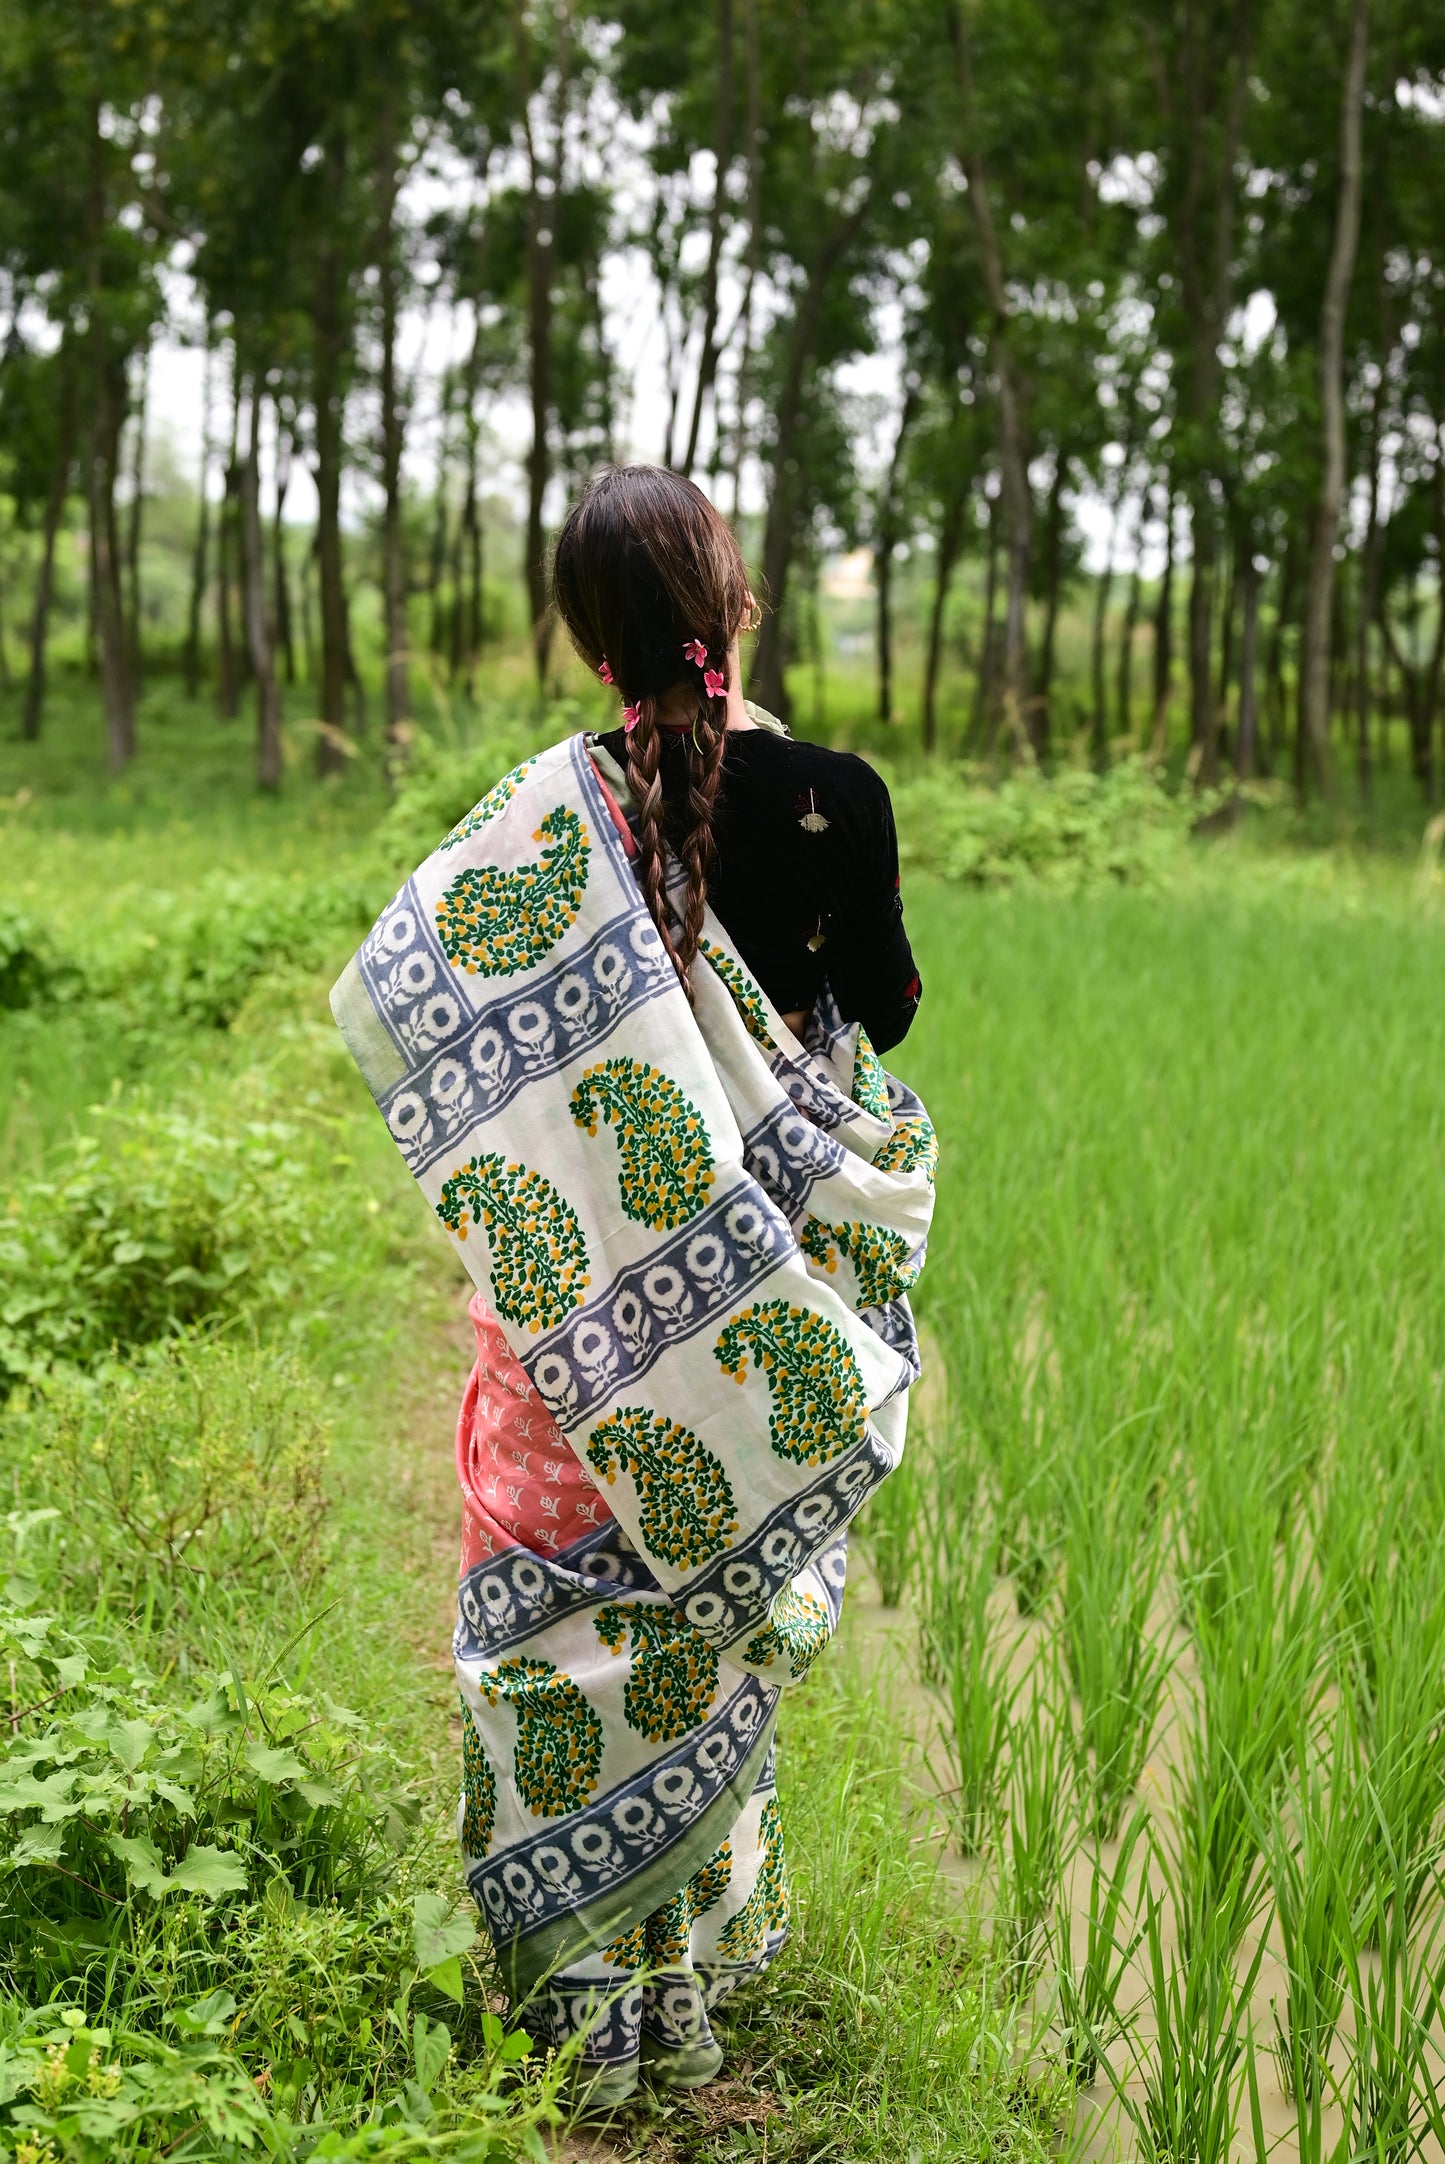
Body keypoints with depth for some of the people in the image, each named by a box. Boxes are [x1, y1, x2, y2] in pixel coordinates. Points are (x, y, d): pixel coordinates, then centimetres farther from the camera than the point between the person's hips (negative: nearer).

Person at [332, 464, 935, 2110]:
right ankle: (689, 1995, 31)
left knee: (563, 1594, 13)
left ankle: (580, 2009, 21)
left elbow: (376, 1000, -19)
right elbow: (888, 1012, 1)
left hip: (596, 1280, -2)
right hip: (775, 1266, 2)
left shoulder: (559, 812, -18)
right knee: (710, 1603, 18)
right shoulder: (835, 798, -13)